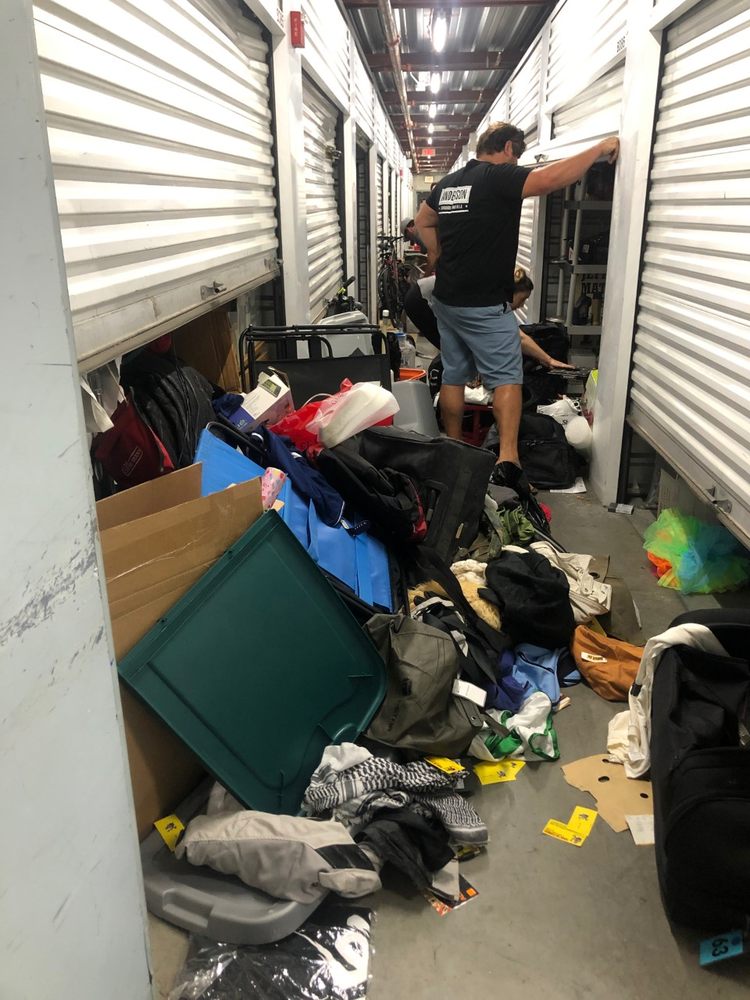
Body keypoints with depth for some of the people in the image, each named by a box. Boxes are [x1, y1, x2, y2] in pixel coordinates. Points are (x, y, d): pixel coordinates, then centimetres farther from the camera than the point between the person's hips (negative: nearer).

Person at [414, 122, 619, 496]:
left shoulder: (448, 182, 12)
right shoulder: (499, 178, -11)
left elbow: (422, 221, 27)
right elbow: (552, 178, -23)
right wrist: (601, 148, -13)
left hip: (446, 299, 8)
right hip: (484, 305, -8)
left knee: (453, 375, 13)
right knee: (506, 377, -6)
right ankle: (508, 459, -17)